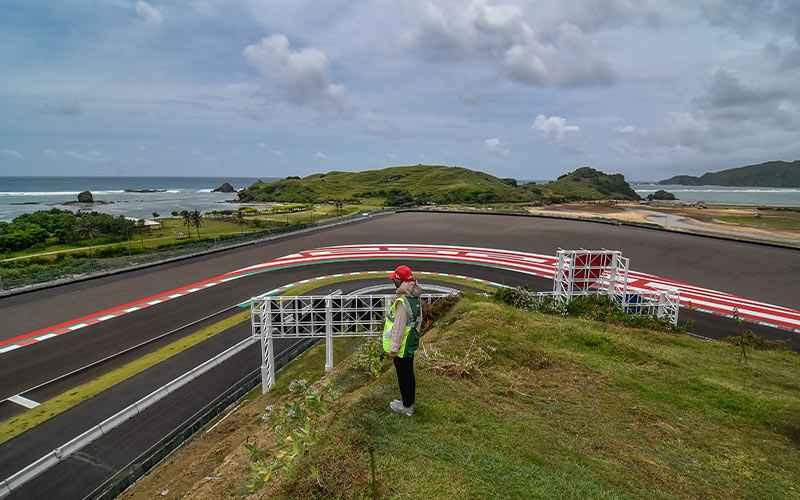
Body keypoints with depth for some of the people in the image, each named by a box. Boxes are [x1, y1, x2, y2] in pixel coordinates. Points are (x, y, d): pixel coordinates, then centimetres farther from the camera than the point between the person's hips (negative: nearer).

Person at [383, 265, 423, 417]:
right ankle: (409, 401, 35)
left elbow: (398, 327, -25)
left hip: (402, 347, -9)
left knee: (404, 376, 7)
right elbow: (418, 320, 13)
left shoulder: (402, 302, -27)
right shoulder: (415, 298, 2)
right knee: (409, 374, 20)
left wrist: (393, 348, -18)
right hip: (411, 344, 9)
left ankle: (406, 407, 21)